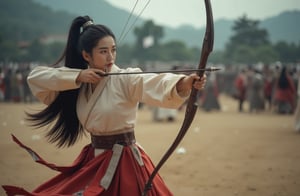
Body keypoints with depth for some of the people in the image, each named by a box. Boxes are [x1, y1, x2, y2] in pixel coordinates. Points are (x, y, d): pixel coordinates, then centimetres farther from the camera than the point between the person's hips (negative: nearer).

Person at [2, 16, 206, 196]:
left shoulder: (126, 79, -13)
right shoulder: (80, 83, 2)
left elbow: (158, 84, -32)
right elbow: (35, 76, -2)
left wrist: (184, 83, -53)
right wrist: (77, 77, -14)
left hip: (123, 162, -5)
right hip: (93, 160, 5)